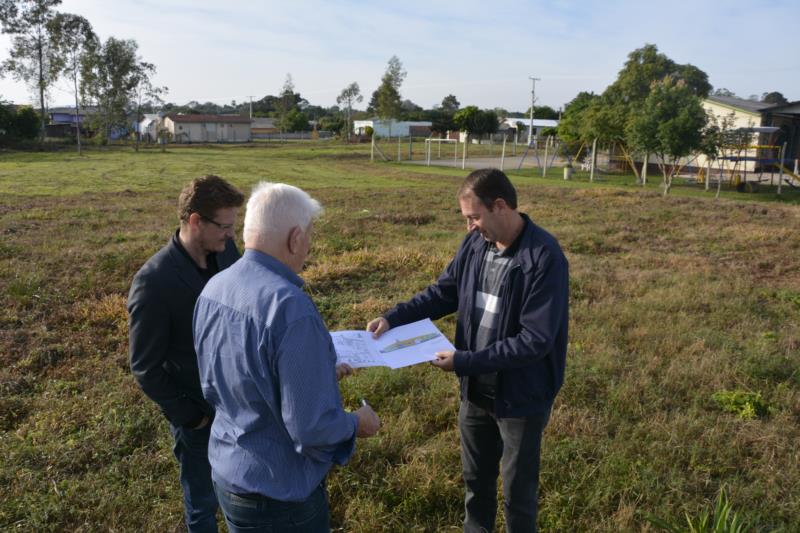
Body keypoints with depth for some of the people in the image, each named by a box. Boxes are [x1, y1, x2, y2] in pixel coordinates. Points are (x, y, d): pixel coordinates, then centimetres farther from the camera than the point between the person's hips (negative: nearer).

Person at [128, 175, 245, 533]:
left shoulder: (226, 250, -9)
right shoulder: (153, 282, -25)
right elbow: (145, 368, -16)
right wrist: (187, 417, -10)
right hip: (198, 410, -5)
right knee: (203, 501, 19)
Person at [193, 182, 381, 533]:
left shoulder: (212, 290, -4)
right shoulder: (290, 307, -31)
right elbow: (311, 427, -28)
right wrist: (356, 424, -6)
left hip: (226, 474, 7)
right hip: (278, 492, -7)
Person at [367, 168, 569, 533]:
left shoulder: (545, 258, -25)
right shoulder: (476, 243, -4)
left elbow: (535, 340, -27)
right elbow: (443, 293, 7)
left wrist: (464, 362, -26)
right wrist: (393, 318, -7)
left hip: (521, 395, -6)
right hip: (476, 388, 6)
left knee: (518, 489, 15)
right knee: (475, 477, 25)